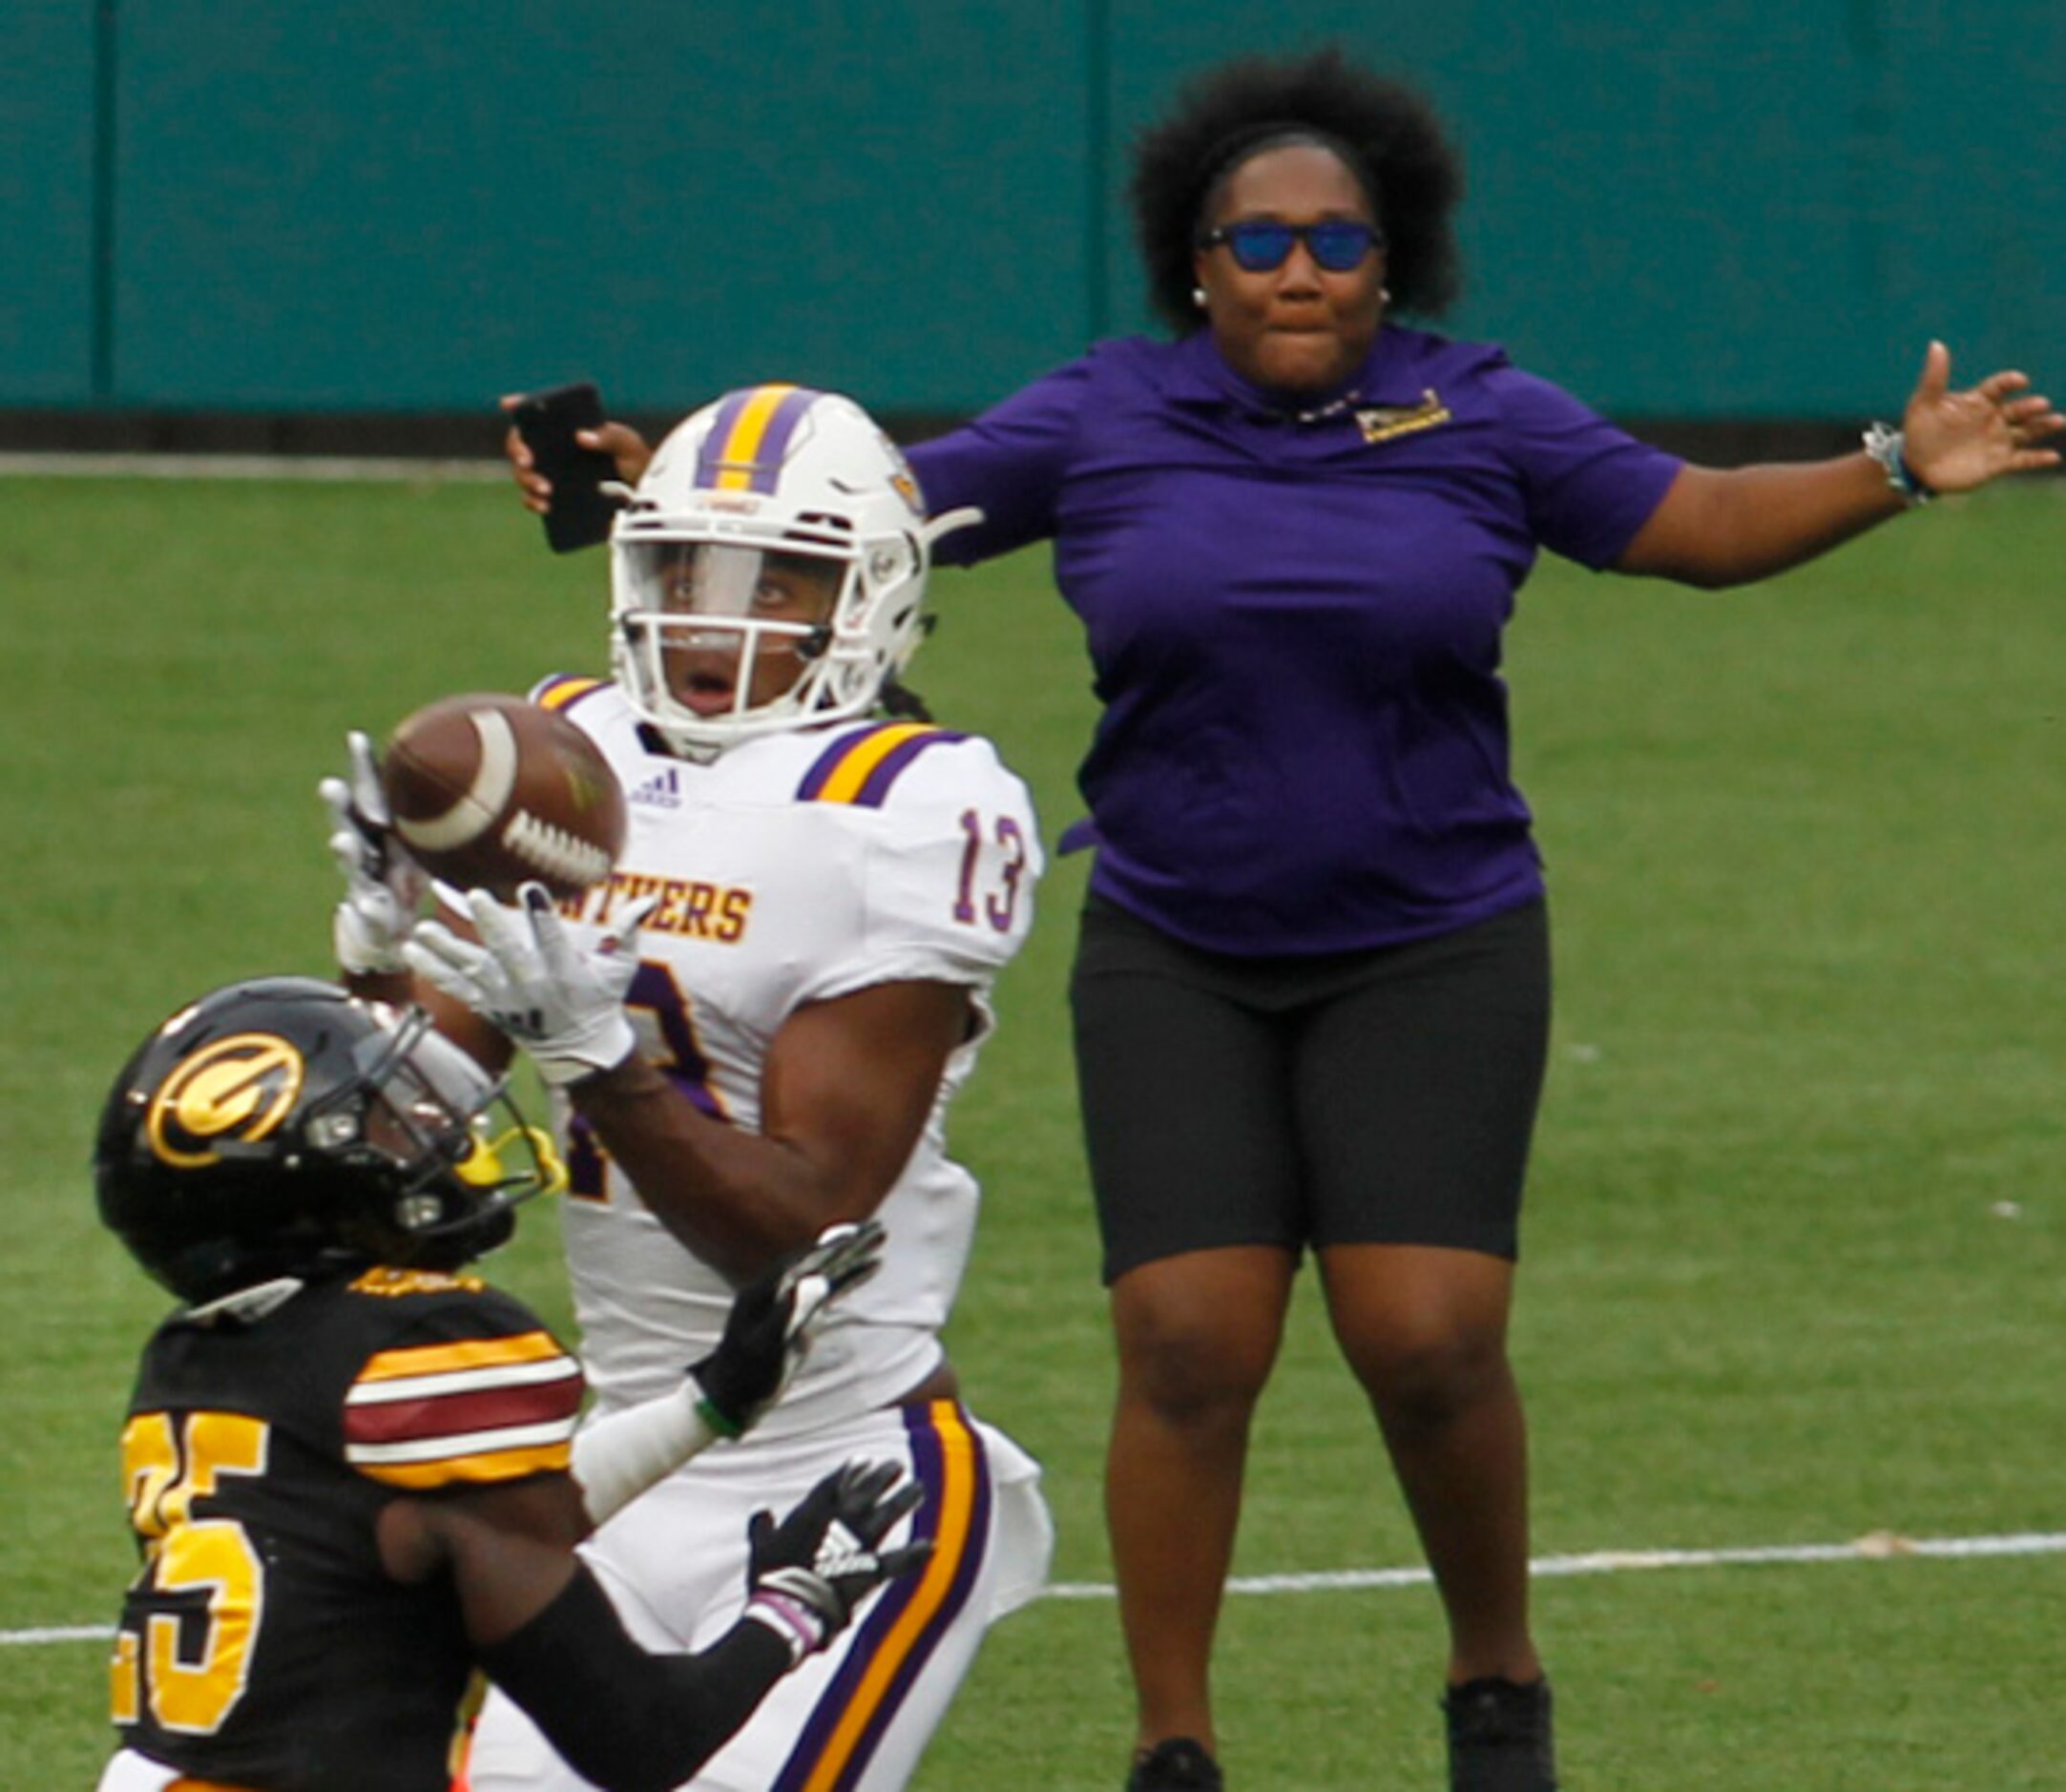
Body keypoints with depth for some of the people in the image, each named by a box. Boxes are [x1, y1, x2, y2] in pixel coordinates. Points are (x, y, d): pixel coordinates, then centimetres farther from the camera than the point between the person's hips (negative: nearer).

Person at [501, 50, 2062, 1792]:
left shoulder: (1483, 420, 2)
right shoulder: (1102, 424, 2)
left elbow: (1700, 526, 9)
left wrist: (1900, 470, -4)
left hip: (1432, 956, -1)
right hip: (1177, 971, 1)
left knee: (1432, 1340, -10)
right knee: (1189, 1349, -8)